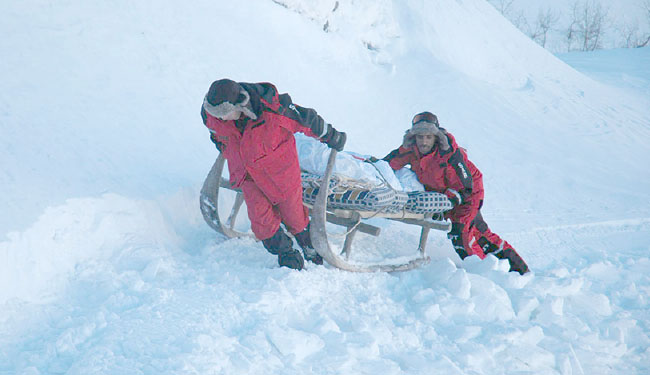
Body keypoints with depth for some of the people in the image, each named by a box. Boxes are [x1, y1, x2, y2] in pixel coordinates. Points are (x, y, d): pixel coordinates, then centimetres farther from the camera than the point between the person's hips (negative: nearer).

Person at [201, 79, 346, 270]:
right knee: (260, 217, -2)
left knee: (291, 212, 12)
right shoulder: (211, 113, -23)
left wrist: (332, 137, -4)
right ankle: (285, 252, 24)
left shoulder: (271, 108, -36)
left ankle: (309, 245, 42)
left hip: (277, 166, -3)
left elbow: (306, 119, -20)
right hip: (244, 168, 3)